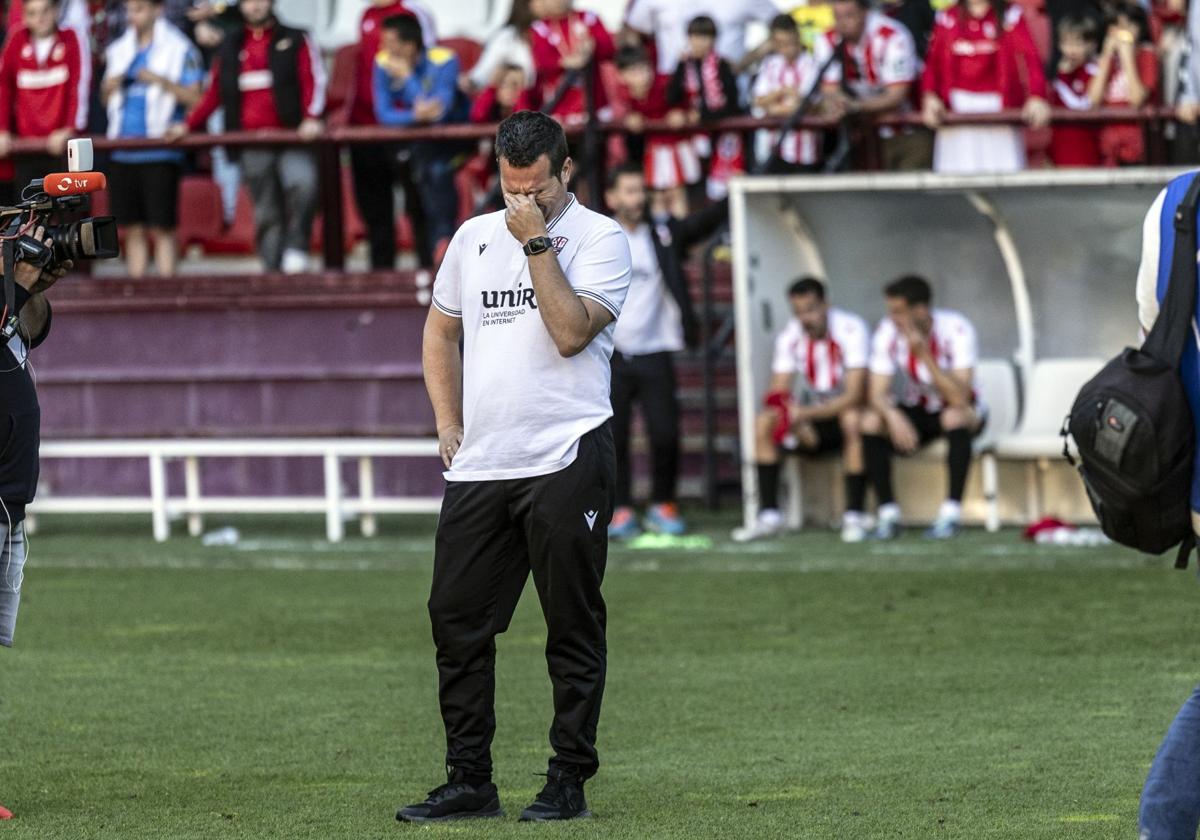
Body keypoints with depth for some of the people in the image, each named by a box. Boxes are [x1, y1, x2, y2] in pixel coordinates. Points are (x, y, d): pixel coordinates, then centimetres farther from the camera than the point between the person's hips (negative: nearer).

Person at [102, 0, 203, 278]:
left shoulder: (179, 49, -1)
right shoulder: (119, 50, 15)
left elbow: (194, 98, -5)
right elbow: (106, 98, 22)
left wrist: (162, 81, -18)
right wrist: (108, 88, -1)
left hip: (160, 153, -5)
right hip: (123, 152, 5)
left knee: (162, 228, -7)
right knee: (133, 229, 7)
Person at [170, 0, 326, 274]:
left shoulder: (295, 40, 8)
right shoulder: (230, 47, 18)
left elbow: (313, 80, -2)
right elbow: (214, 93, 18)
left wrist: (311, 118, -19)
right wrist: (188, 125, 7)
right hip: (251, 143, 3)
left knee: (302, 182, -29)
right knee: (266, 213, 1)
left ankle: (295, 249, -16)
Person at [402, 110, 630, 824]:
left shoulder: (599, 238, -2)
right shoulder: (474, 237, 15)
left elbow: (570, 332, -16)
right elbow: (441, 332, 24)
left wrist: (538, 244, -14)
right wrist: (448, 423, 14)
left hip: (566, 462, -6)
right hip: (478, 465, 6)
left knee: (574, 625, -2)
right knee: (457, 618, 4)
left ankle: (569, 783, 4)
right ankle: (469, 783, 12)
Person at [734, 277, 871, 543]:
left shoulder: (851, 330, -19)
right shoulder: (789, 336, -3)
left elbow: (854, 396, -27)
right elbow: (778, 392, -5)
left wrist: (807, 413, -38)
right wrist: (796, 421, -27)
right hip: (812, 426, 5)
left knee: (852, 419, -39)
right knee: (764, 423, -20)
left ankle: (854, 517, -33)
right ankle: (769, 516, -19)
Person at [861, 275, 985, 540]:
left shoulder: (956, 329, -25)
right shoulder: (888, 332, -15)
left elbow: (960, 398, -34)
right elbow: (877, 394, -18)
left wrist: (925, 356, -41)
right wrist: (893, 416, -40)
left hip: (953, 410, -3)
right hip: (915, 411, 3)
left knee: (956, 417, -37)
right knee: (870, 422, -24)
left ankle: (951, 514, -32)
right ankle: (887, 513, -19)